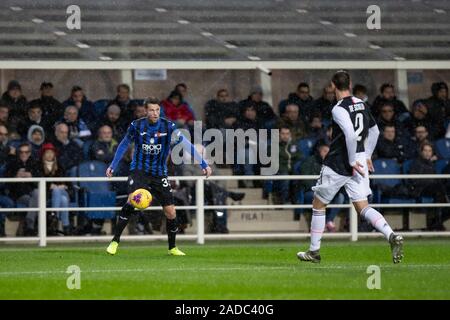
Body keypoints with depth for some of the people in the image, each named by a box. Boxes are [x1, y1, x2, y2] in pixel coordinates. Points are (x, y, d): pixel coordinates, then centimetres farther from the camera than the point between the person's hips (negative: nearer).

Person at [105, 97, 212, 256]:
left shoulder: (168, 126, -8)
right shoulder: (137, 126, -6)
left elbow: (186, 144, -9)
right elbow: (124, 144, 9)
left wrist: (203, 164, -14)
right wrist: (112, 166, 11)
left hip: (159, 174, 2)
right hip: (139, 170, -2)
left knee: (170, 212, -1)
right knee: (132, 200, -27)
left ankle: (172, 248, 22)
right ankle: (115, 241, -19)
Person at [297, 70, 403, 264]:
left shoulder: (339, 109, -15)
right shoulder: (361, 104, 9)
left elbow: (351, 135, -27)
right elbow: (374, 131, 20)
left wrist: (352, 162, -19)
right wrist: (367, 155, 27)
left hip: (337, 165, -6)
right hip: (358, 161, 6)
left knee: (318, 205, 11)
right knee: (363, 207, 2)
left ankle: (314, 251, 18)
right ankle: (392, 236, -21)